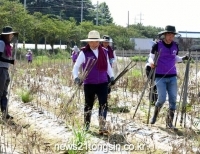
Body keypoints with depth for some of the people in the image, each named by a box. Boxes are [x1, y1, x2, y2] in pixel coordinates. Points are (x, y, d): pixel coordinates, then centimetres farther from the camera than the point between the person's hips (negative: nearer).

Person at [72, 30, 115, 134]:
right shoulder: (84, 53, -5)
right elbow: (76, 66, -4)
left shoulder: (104, 52, 6)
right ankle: (86, 127, 23)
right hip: (89, 84, -2)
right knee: (88, 105, 9)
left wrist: (111, 76, 5)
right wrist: (76, 77, -20)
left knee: (104, 105, -9)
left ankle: (102, 127, -8)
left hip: (102, 83, 2)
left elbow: (108, 65, 19)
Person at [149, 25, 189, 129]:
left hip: (172, 77, 4)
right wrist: (152, 63, -21)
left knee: (173, 100, -2)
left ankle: (169, 122, 8)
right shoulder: (157, 45, -6)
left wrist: (183, 59, 4)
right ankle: (155, 115, 20)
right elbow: (151, 58, 0)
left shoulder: (175, 46, 7)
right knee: (162, 99, -10)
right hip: (160, 77, -4)